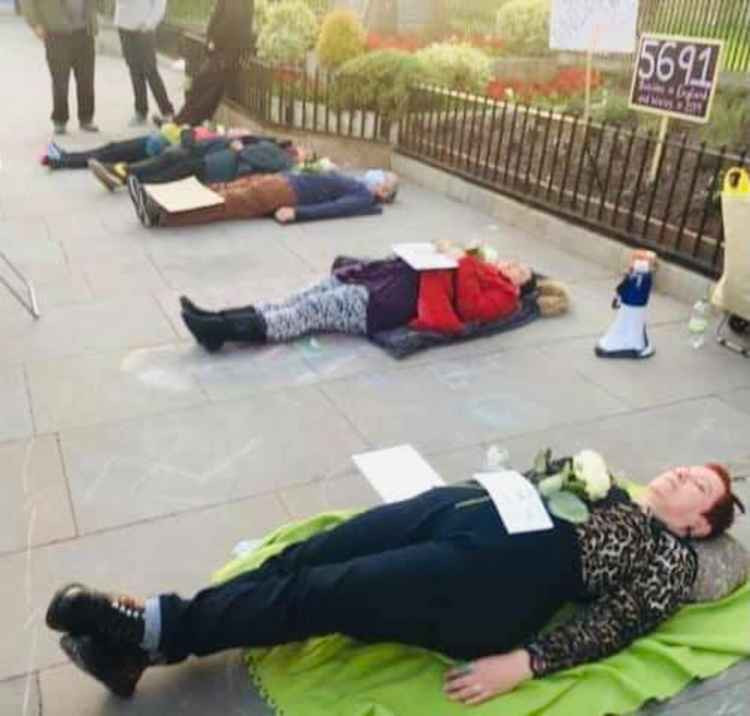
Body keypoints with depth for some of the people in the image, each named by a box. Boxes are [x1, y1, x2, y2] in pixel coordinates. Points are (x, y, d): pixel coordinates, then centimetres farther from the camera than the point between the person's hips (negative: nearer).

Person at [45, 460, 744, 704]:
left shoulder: (671, 561, 9)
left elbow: (614, 624, -4)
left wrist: (524, 662, -16)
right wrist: (478, 485, 10)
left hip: (496, 580, -6)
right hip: (474, 509, 7)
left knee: (323, 594, -18)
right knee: (307, 555, -11)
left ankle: (156, 628, -10)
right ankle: (142, 639, -9)